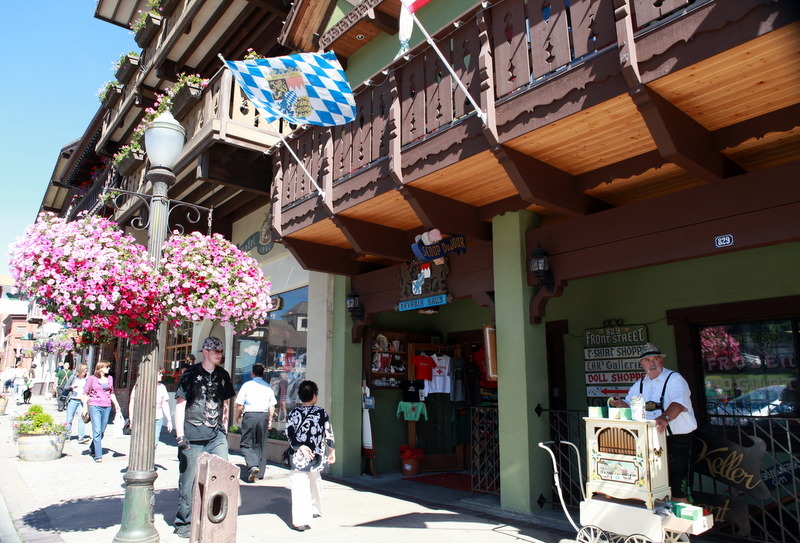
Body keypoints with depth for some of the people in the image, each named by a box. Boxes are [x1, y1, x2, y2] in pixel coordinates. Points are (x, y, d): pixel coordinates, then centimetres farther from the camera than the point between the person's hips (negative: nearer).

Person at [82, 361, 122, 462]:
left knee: (102, 431, 8)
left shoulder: (110, 378, 13)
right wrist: (85, 406, -1)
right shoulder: (92, 378, 2)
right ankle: (98, 455, -7)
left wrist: (116, 404, 16)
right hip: (95, 406, -4)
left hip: (107, 407, 4)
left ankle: (92, 449, 30)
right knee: (97, 431, -9)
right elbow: (85, 393, 6)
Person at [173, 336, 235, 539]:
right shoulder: (191, 374, -4)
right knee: (188, 481, 5)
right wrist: (180, 435, -14)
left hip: (216, 435, 4)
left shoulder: (223, 375, 11)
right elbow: (179, 404, -6)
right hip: (193, 437, -4)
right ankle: (183, 523, 22)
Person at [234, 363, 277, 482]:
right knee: (261, 444, 13)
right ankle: (260, 472, 17)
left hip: (249, 415, -3)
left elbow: (239, 405, -3)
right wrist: (270, 420, 17)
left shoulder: (247, 385, -2)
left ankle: (252, 466, -18)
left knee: (246, 444, 4)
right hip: (264, 415, 3)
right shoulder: (268, 387, 7)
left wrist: (238, 417, 13)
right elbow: (272, 406, 6)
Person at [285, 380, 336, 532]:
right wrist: (332, 451, 14)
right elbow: (329, 433, 5)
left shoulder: (293, 413, -1)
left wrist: (300, 446, -15)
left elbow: (290, 433, -11)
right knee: (315, 481, 25)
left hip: (298, 456, -3)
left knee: (300, 487, -5)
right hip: (316, 457, 3)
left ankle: (301, 521, -14)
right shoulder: (321, 413, 1)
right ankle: (315, 509, 41)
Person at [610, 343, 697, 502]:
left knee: (678, 489, -3)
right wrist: (620, 404, -7)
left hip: (677, 439, -6)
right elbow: (629, 404, 17)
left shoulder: (674, 379, -9)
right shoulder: (639, 385, 12)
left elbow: (678, 403, -26)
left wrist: (665, 417, -44)